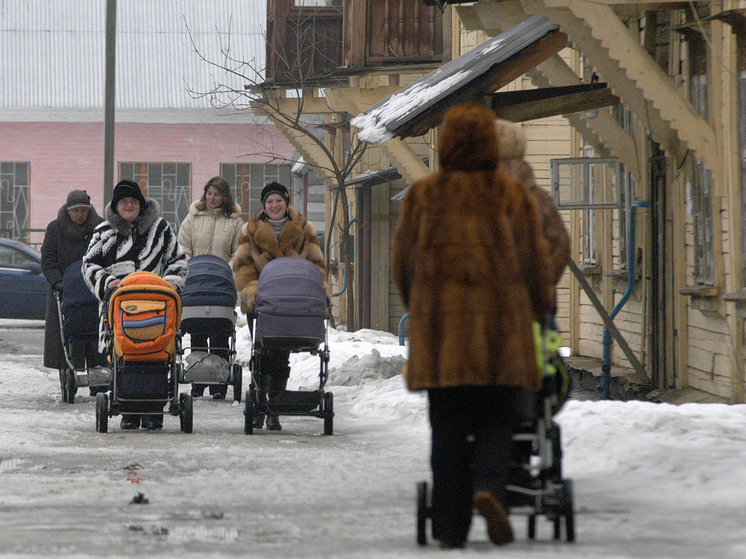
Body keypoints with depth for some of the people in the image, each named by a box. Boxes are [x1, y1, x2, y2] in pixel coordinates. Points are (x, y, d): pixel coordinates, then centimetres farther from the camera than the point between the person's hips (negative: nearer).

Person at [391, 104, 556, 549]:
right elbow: (535, 262, 3)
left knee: (448, 429, 5)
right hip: (501, 326, -1)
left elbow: (403, 263, 7)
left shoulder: (424, 196, 3)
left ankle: (451, 529, 3)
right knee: (497, 420, 8)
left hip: (439, 328, 1)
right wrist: (542, 306, 22)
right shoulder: (514, 197, 1)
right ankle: (489, 486, -21)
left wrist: (419, 307, 24)